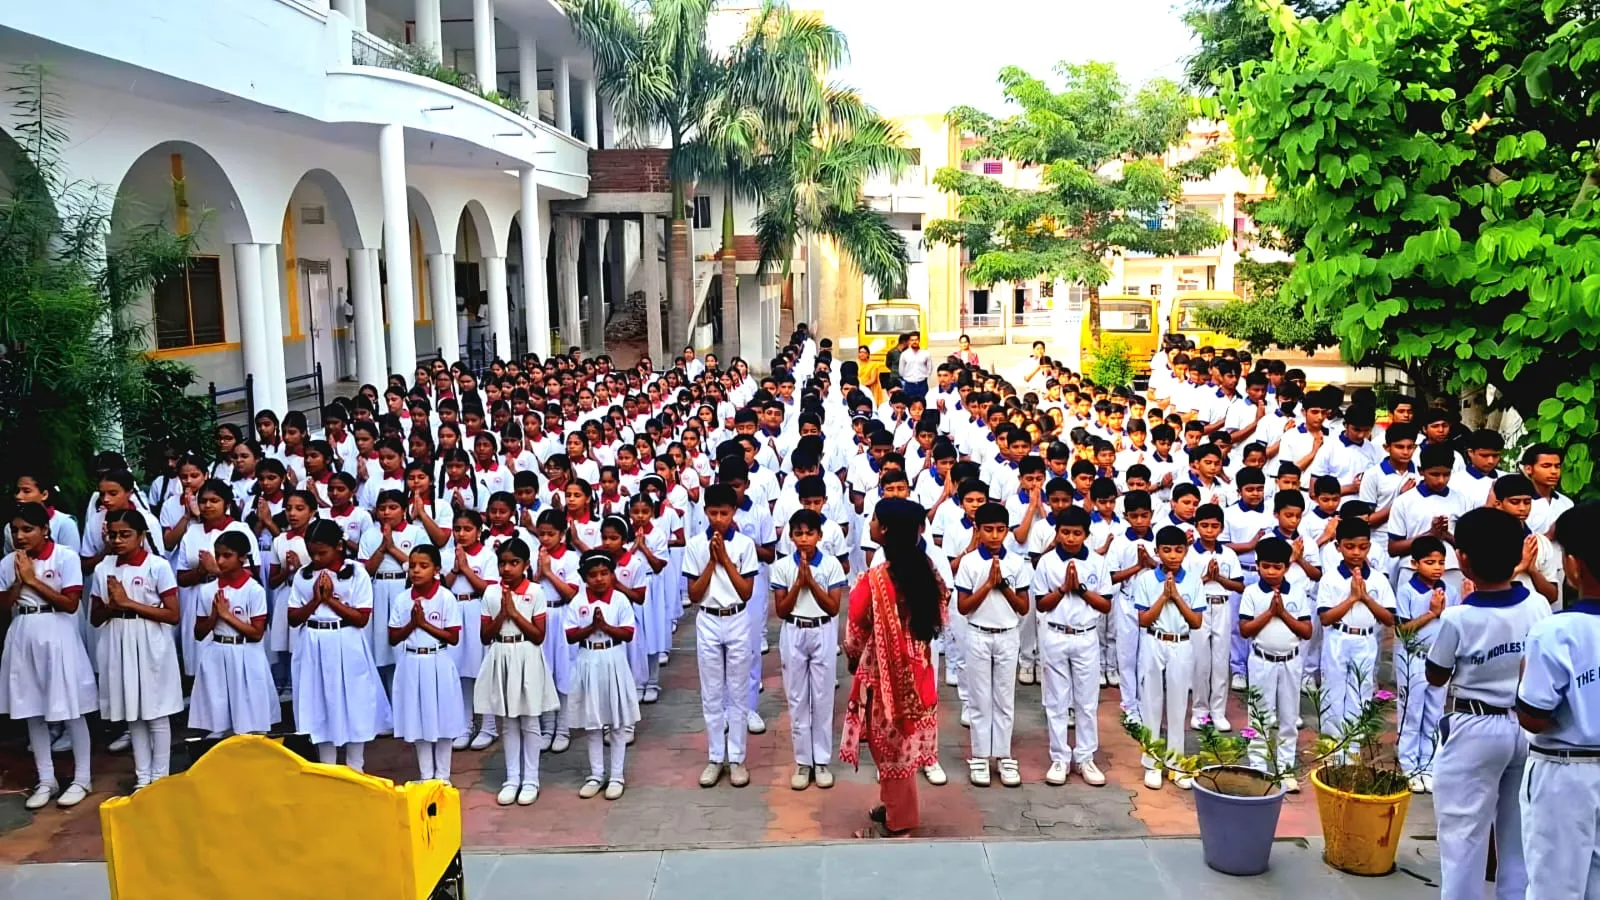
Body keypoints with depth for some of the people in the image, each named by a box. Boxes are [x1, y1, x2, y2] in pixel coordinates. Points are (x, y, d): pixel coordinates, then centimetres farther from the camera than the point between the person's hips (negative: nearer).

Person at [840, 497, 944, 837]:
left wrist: (852, 657, 8)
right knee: (902, 743, 21)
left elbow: (856, 632, -11)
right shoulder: (925, 570, -6)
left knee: (891, 746, 8)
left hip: (884, 672, -6)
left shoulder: (874, 579, -24)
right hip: (916, 670, 6)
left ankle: (897, 825, 21)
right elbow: (938, 617, 7)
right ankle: (894, 808, 36)